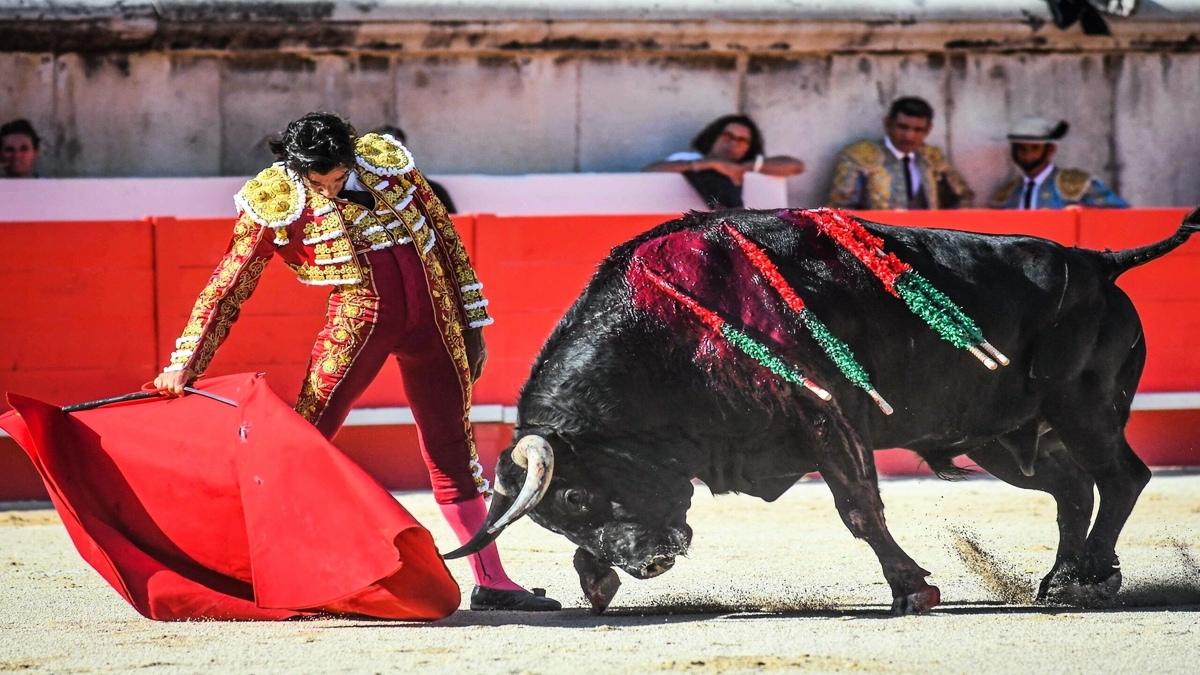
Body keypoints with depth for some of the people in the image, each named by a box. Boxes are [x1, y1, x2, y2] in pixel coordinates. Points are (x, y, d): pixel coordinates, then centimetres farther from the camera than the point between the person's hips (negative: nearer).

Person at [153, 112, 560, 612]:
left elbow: (444, 234, 9)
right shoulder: (273, 204, -9)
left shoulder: (386, 160, -1)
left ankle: (491, 582, 14)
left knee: (451, 446, 8)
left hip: (432, 316, 3)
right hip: (359, 315, -3)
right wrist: (184, 364, -11)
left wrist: (472, 325, 10)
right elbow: (227, 288, -5)